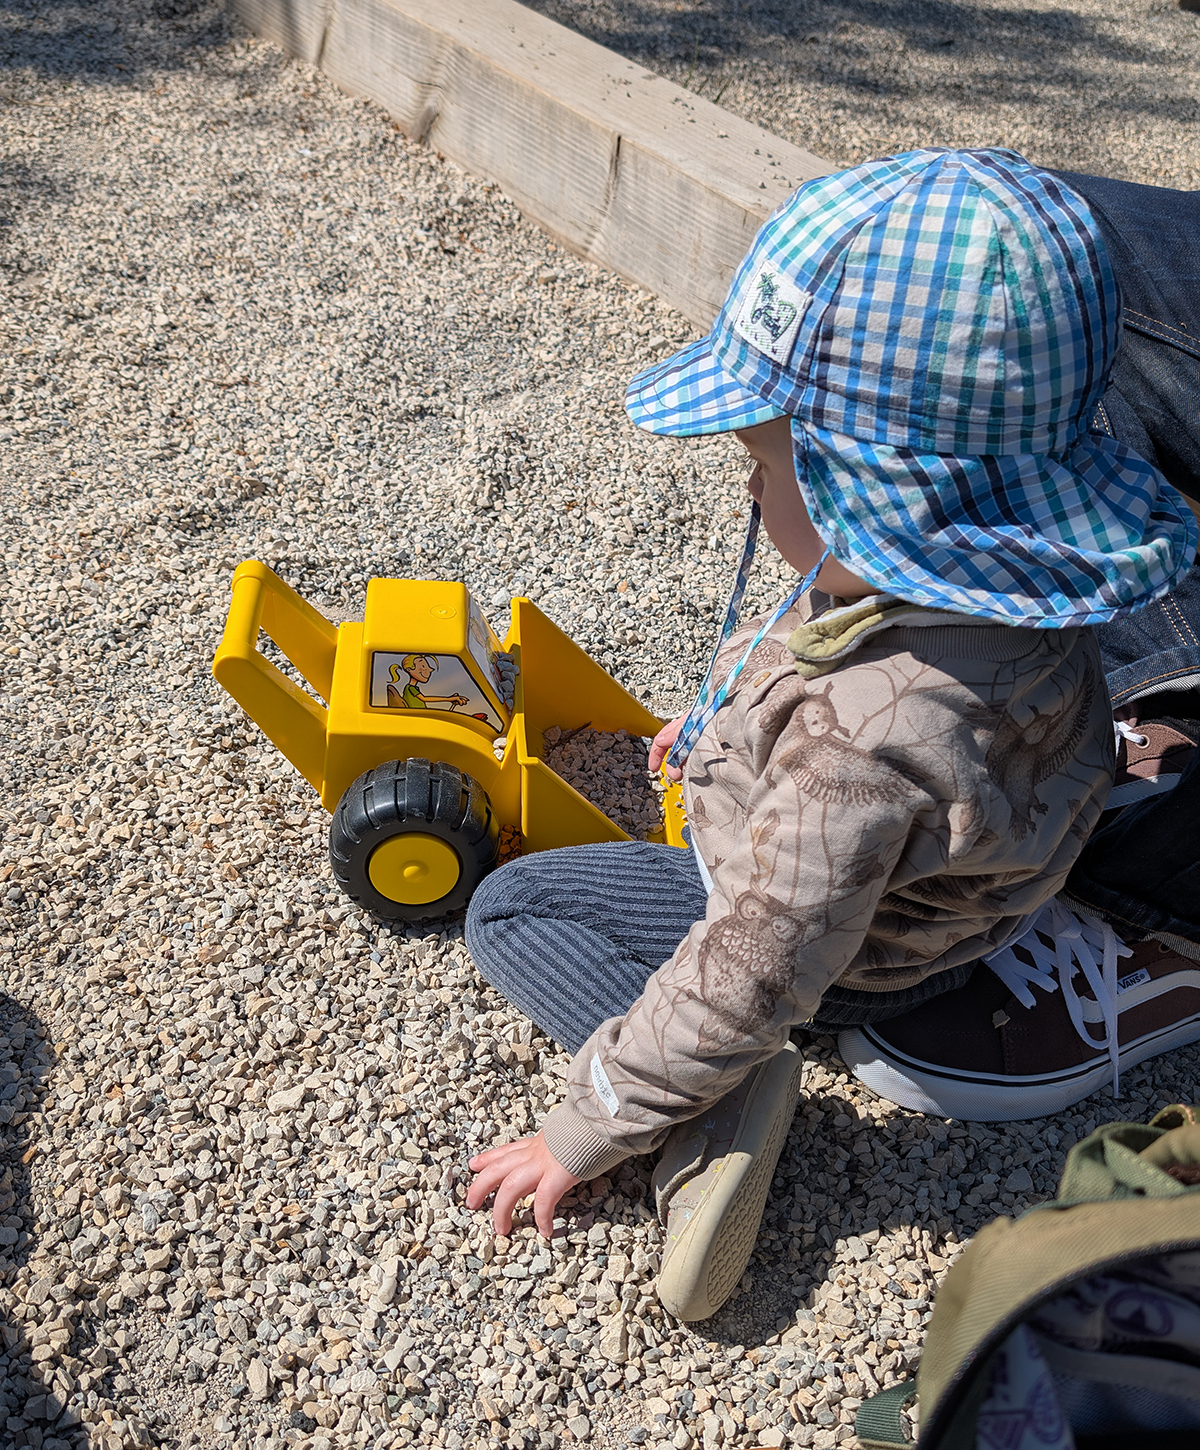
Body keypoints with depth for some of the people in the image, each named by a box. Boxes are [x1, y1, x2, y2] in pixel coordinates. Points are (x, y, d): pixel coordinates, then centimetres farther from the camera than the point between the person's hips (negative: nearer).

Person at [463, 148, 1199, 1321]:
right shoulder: (1002, 571, -22)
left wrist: (581, 1131, -21)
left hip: (853, 963, -8)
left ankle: (722, 1104, -14)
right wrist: (725, 718, 15)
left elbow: (748, 987, -36)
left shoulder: (863, 744, -47)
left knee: (507, 909, -5)